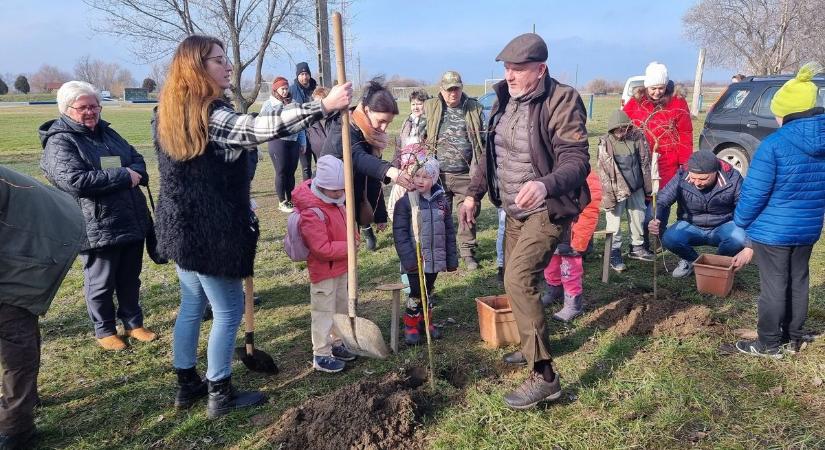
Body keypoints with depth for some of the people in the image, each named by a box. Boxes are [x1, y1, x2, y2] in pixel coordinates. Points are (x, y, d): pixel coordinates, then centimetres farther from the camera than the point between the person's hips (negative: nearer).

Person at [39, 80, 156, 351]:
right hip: (97, 228, -7)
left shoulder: (107, 132, 15)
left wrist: (136, 173, -9)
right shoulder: (60, 142, -10)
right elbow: (74, 180, -24)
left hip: (133, 221, 7)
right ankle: (105, 331, 27)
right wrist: (123, 176, -21)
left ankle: (134, 323, 33)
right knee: (102, 283, 9)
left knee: (131, 279, 17)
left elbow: (137, 159, 17)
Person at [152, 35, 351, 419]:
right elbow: (260, 128, -35)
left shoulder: (167, 114, 10)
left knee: (191, 305, 19)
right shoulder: (210, 115, -20)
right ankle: (220, 395, 15)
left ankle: (187, 384, 31)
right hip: (209, 232, -9)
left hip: (180, 227, 9)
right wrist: (323, 105, -37)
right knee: (228, 309, 4)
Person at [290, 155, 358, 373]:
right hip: (323, 271, -9)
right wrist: (348, 247, -24)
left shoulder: (334, 201, 2)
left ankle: (336, 344, 39)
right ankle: (321, 355, 17)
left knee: (341, 308, 22)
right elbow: (321, 248, -30)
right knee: (324, 312, 3)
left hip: (341, 267, 9)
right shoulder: (312, 213, -28)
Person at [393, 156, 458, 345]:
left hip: (435, 258, 4)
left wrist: (451, 258, 8)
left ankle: (425, 321, 34)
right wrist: (408, 257, -18)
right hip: (415, 259, -4)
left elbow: (449, 231, 8)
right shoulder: (405, 201, -9)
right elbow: (399, 232, -11)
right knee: (417, 292, 0)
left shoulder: (442, 201, 3)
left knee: (428, 292, 17)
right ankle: (410, 325, 17)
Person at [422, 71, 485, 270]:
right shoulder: (430, 108, 3)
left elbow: (481, 141, 8)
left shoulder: (474, 109, 5)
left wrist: (479, 169, 0)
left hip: (466, 175, 0)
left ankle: (467, 251, 22)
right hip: (438, 175, 0)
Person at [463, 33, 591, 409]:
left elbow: (577, 161, -26)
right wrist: (473, 194, 12)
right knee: (515, 280, 16)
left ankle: (543, 376, -11)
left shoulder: (561, 102, -18)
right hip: (514, 209, 8)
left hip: (547, 209, -8)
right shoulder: (505, 99, 5)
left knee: (518, 280, -20)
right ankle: (530, 346, 40)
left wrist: (545, 185, -45)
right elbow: (491, 153, 15)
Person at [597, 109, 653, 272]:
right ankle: (614, 253, 16)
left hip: (636, 188, 4)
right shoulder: (606, 143, -13)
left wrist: (648, 188, 7)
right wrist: (609, 197, -14)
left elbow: (645, 163, 5)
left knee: (638, 217, 17)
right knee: (614, 222, 2)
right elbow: (604, 173, -12)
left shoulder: (637, 137, -4)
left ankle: (637, 247, 35)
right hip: (617, 190, -4)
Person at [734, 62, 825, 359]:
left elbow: (754, 192, -19)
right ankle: (793, 338, 32)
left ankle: (769, 344, 16)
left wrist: (741, 221, -3)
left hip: (773, 230, -6)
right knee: (798, 282, 18)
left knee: (773, 286, 4)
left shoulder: (774, 144, -21)